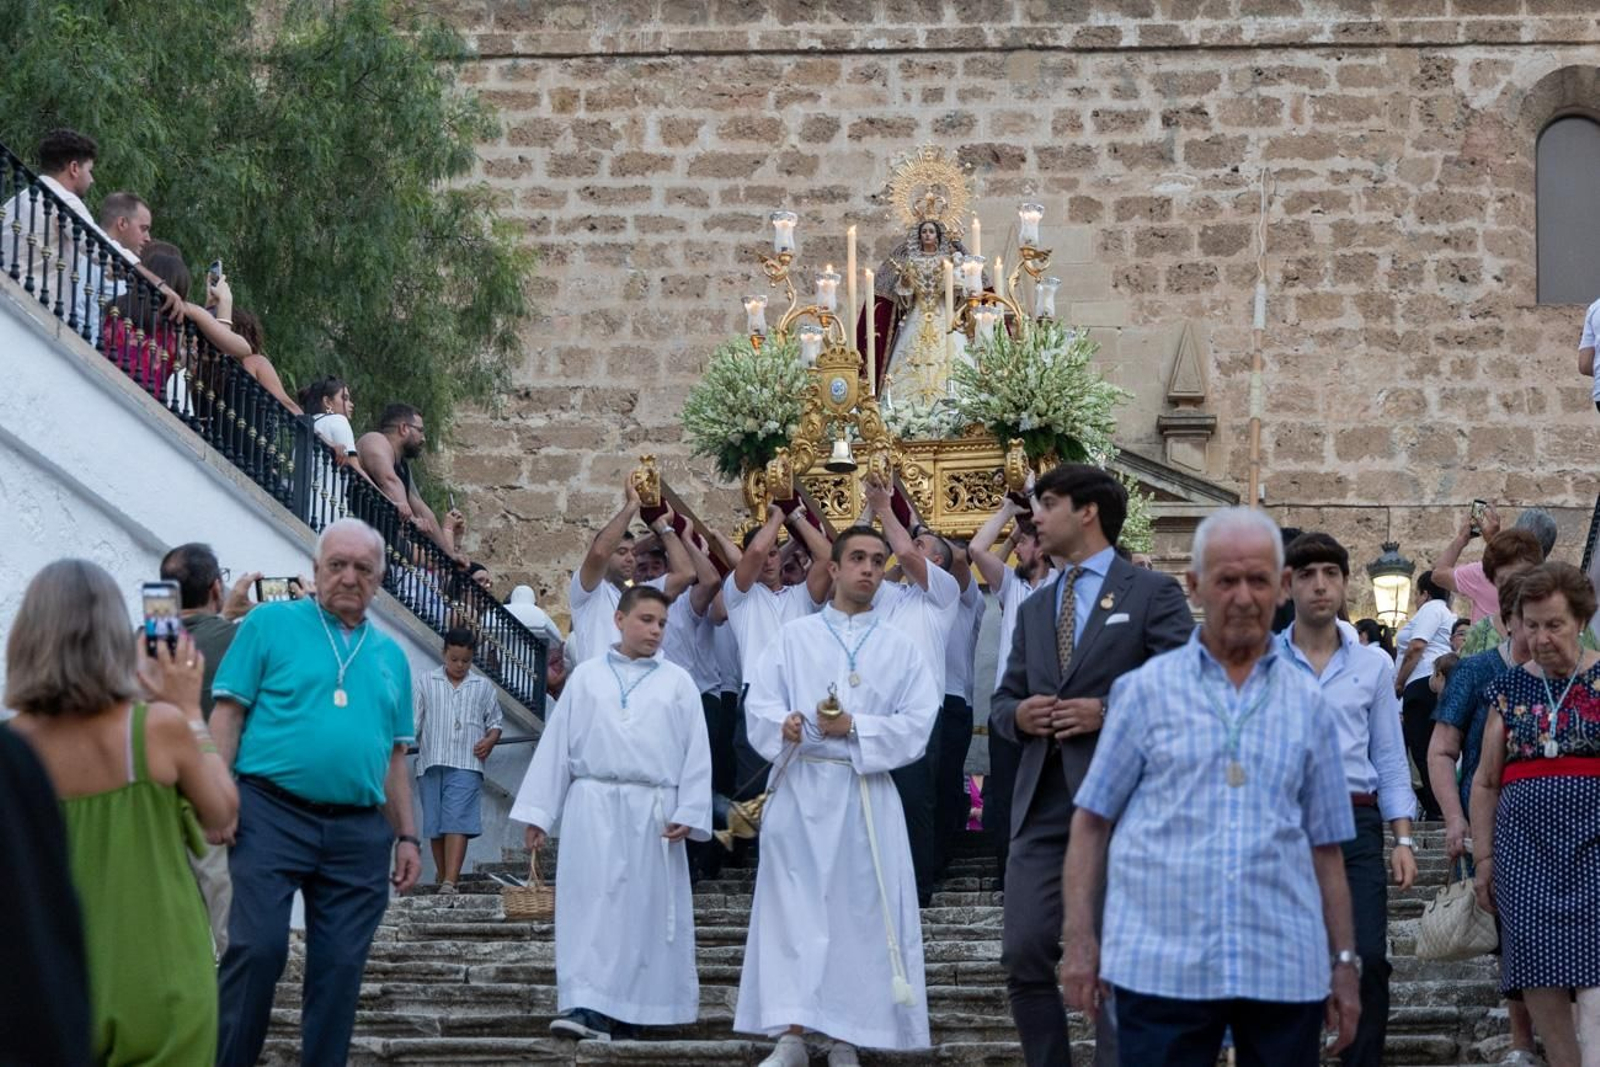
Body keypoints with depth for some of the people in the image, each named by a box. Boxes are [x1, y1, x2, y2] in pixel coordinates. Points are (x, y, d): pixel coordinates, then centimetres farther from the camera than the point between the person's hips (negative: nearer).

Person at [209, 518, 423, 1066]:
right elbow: (228, 714, 0)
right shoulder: (271, 624, 5)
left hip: (359, 831, 4)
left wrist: (407, 837, 14)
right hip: (272, 815, -4)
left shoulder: (390, 655, 17)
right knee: (258, 950, -10)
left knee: (340, 968, 4)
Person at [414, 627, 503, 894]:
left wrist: (490, 741, -3)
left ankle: (450, 883, -23)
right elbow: (413, 721, 6)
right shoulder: (425, 683, 10)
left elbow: (495, 722, 17)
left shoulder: (483, 686, 12)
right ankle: (443, 879, 17)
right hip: (431, 764, 2)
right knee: (435, 826, 5)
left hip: (466, 765, -1)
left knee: (457, 822, -14)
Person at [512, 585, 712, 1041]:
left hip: (652, 812, 1)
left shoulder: (678, 682, 9)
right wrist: (538, 812, 4)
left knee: (646, 907, 2)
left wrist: (688, 812, -4)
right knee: (592, 902, -7)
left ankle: (635, 1003, 8)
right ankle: (587, 1005, -12)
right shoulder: (586, 676, 8)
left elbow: (696, 751, 6)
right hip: (592, 807, -1)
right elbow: (556, 744, 7)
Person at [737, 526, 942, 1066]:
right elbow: (759, 705, 2)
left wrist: (854, 728, -14)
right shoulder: (792, 638, 9)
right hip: (800, 790, 0)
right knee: (792, 909, -3)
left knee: (861, 912, -1)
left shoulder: (902, 649, 8)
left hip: (867, 796, 0)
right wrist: (784, 725, -19)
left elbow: (917, 725, -1)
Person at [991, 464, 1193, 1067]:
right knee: (1025, 955, 2)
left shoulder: (1151, 593, 1)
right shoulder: (1034, 609, 20)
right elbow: (1002, 702, 21)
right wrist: (1018, 715, -2)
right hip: (1042, 802, 6)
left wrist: (1108, 712, -15)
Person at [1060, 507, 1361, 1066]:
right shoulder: (1146, 690, 6)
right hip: (1162, 967, -2)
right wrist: (1079, 938, -3)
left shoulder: (1307, 703, 12)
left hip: (1285, 970, 2)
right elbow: (1092, 821, 5)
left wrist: (1345, 962, 9)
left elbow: (1325, 847, 13)